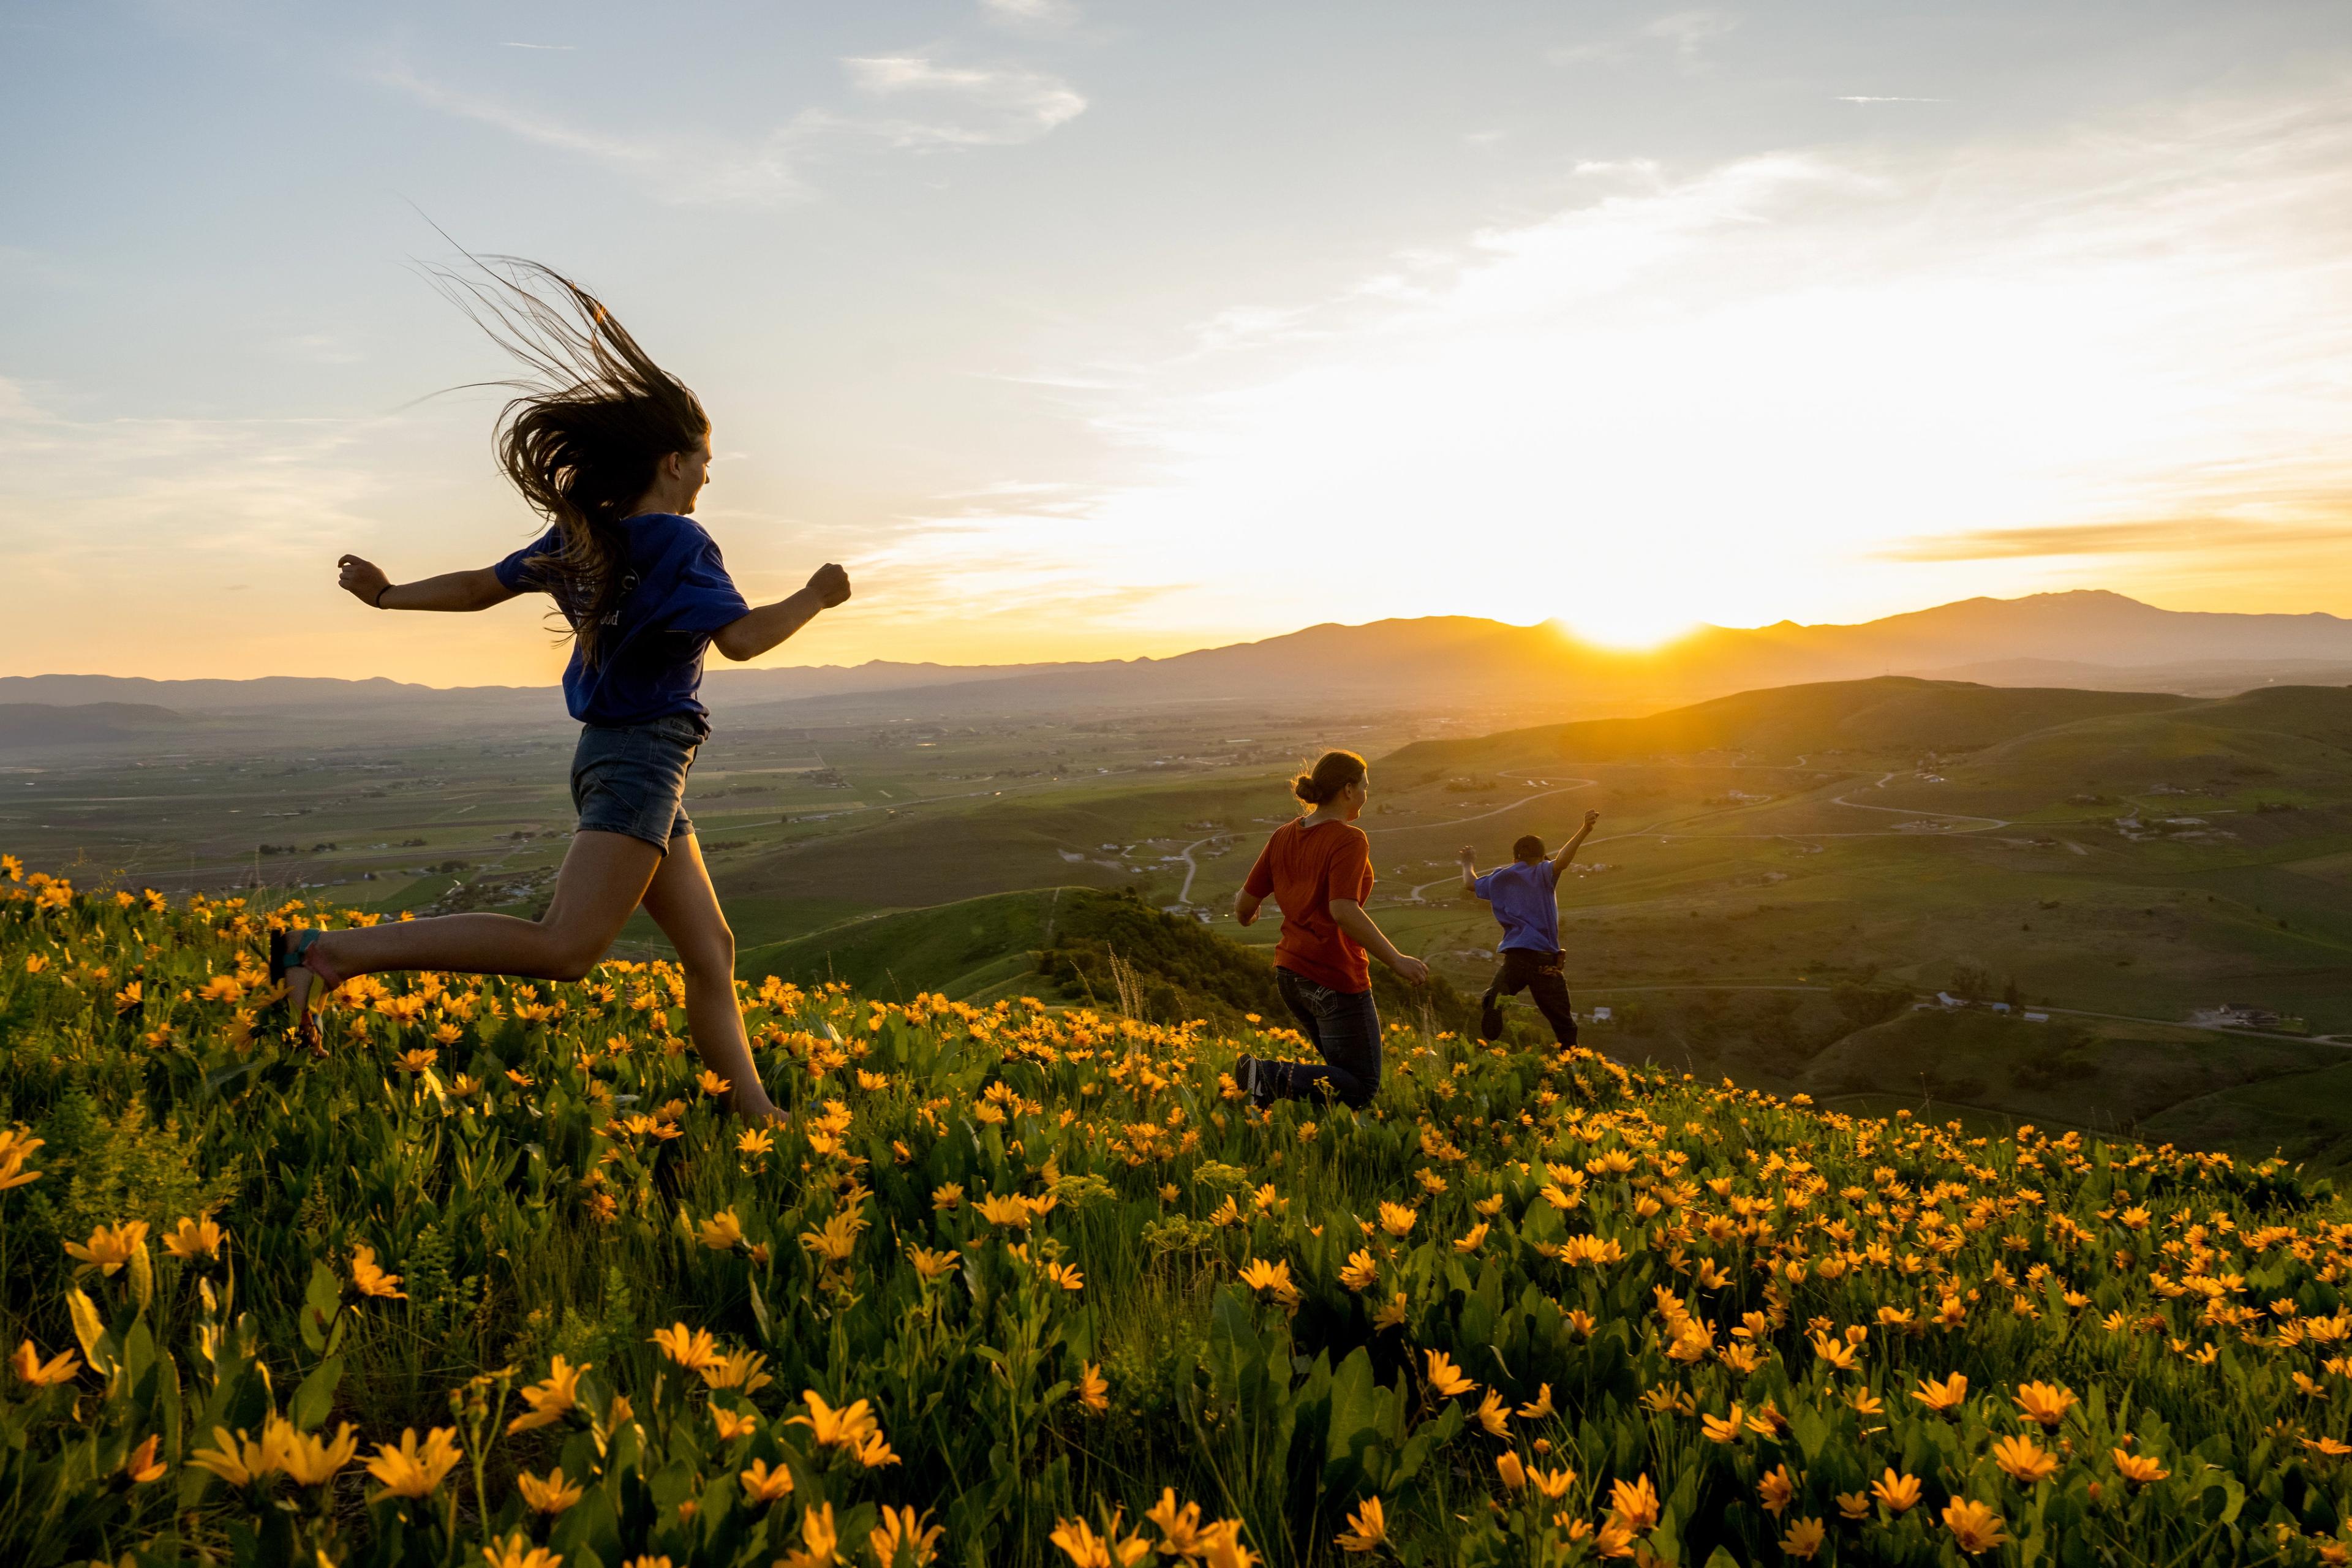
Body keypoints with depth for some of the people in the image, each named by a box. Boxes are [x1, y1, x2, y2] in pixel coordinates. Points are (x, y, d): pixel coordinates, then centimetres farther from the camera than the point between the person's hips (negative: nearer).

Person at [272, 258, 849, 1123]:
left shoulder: (580, 537, 14)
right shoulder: (677, 540, -10)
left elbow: (484, 585, 15)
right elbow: (740, 637, -20)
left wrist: (391, 596, 26)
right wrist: (815, 599, -6)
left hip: (616, 755, 10)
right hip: (643, 754, -10)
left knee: (710, 953, 9)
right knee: (564, 948, -19)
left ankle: (754, 1114, 11)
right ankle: (330, 953, -20)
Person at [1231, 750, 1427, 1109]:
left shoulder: (1284, 836, 6)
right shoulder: (1349, 840, -15)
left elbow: (1245, 906, 7)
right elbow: (1344, 911, -28)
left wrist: (1244, 912, 30)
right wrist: (1397, 960, -23)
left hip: (1291, 973, 8)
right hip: (1337, 978, -8)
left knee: (1346, 1069, 24)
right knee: (1361, 1089, 3)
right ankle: (1273, 1077, -15)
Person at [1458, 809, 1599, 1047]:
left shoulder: (1500, 878, 17)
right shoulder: (1542, 873, 6)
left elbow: (1470, 884, 34)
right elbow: (1561, 861, -16)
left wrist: (1469, 865, 55)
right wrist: (1584, 831, -23)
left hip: (1513, 958, 3)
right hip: (1544, 959, -2)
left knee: (1490, 1004, 13)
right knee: (1563, 1024, 2)